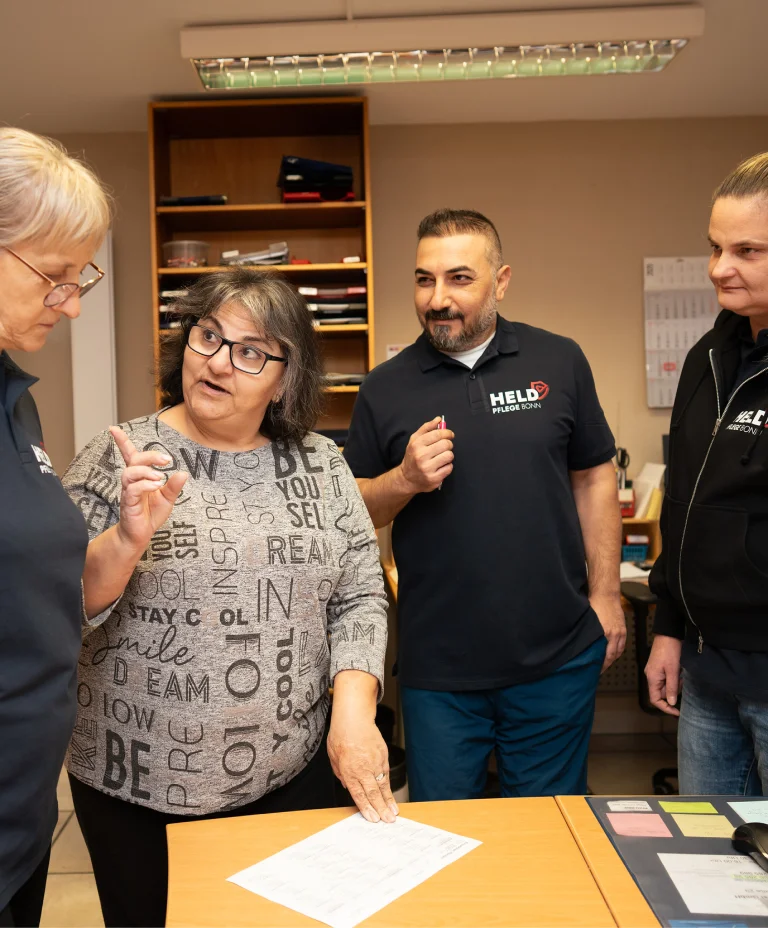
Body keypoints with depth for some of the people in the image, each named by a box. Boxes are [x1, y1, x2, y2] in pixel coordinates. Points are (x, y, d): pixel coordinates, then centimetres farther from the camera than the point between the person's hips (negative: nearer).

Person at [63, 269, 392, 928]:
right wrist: (128, 538, -27)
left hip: (296, 774, 2)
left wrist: (353, 706, -14)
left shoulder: (320, 464, 0)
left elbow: (360, 597, 1)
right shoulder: (118, 459, -6)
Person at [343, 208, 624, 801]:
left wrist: (606, 593, 3)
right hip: (437, 668, 0)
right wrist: (405, 479, -16)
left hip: (557, 659, 1)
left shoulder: (559, 362, 1)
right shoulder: (386, 387, 0)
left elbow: (594, 477, 6)